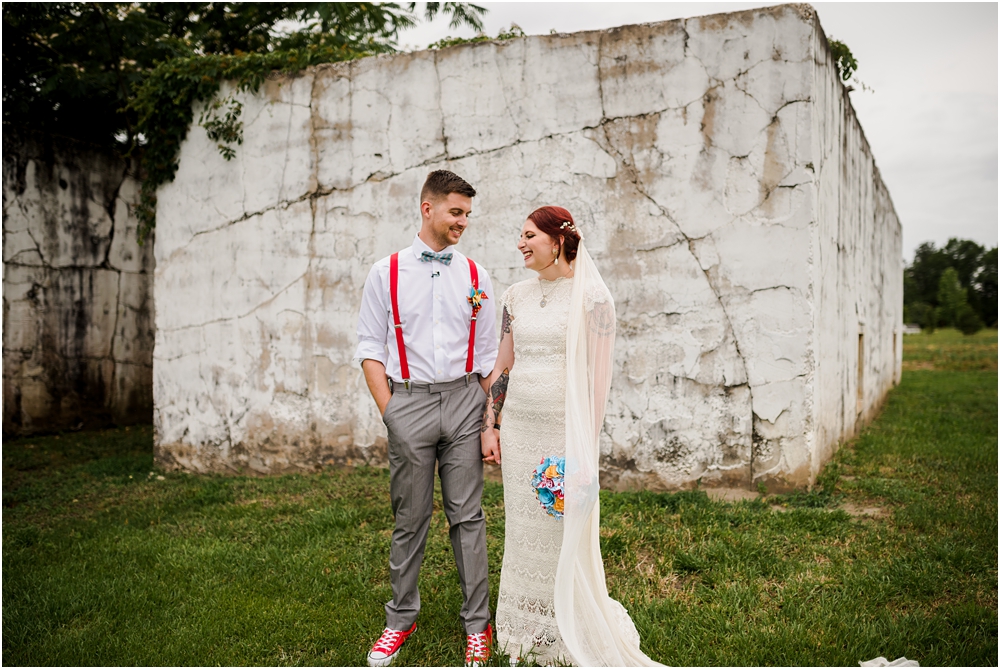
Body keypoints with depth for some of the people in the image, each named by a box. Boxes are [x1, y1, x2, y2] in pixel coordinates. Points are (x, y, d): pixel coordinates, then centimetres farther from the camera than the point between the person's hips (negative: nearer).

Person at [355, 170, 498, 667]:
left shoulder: (476, 277, 8)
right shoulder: (386, 273, 3)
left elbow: (489, 355, 9)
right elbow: (370, 347, 3)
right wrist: (389, 412, -5)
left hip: (464, 399, 1)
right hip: (409, 401, -1)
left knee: (468, 515, 5)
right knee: (410, 519, 7)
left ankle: (477, 623, 18)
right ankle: (401, 618, 25)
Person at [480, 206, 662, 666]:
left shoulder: (591, 296, -7)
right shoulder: (516, 297, 10)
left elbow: (598, 375, -10)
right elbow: (502, 367, 13)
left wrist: (586, 443, -13)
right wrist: (490, 426, 8)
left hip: (566, 429, -5)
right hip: (519, 429, 5)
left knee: (568, 533, 4)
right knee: (522, 529, 12)